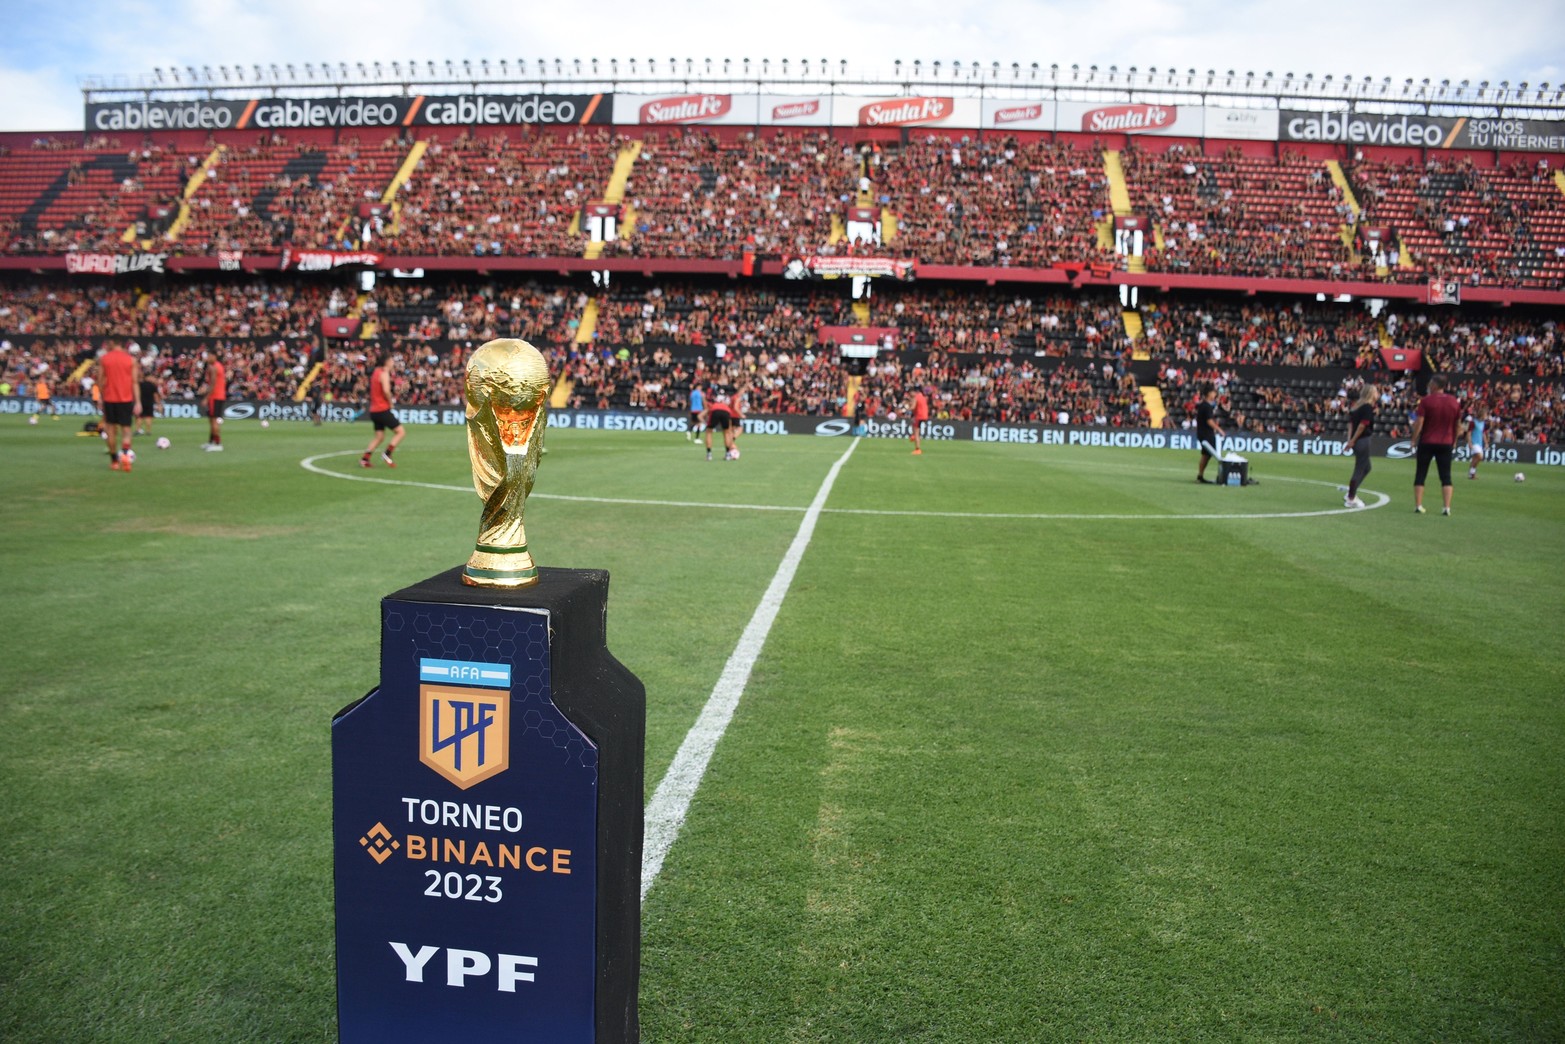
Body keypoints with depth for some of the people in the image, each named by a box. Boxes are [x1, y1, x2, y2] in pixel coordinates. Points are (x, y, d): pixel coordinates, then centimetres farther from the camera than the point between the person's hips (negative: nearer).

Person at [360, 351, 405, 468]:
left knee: (379, 435, 14)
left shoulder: (376, 371, 16)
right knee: (401, 431, -3)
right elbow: (386, 391, -25)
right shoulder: (384, 373, -12)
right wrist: (391, 403, -11)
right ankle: (387, 454, -10)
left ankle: (364, 459, 6)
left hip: (374, 410, 9)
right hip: (383, 409, -9)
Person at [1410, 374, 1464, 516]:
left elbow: (1419, 423, -13)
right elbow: (1458, 425, 7)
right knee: (1446, 477, 6)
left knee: (1420, 475, 8)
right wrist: (1454, 441, 19)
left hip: (1427, 442, -2)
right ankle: (1447, 507, -2)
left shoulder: (1426, 400, -9)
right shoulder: (1454, 402, 2)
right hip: (1446, 444, 2)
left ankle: (1418, 505, 6)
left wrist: (1414, 440, -4)